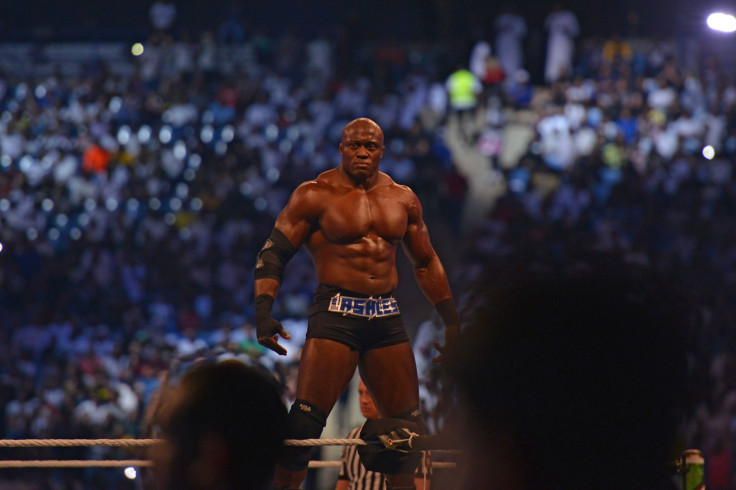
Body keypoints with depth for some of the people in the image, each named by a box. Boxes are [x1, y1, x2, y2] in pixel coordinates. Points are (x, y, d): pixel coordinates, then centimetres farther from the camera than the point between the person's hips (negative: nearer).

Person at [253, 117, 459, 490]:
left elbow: (426, 263, 23)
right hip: (336, 313, -5)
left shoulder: (402, 199, 13)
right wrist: (263, 313, -16)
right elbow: (273, 253, -3)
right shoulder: (316, 195, -2)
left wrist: (451, 320, 17)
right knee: (303, 423, -15)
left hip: (387, 317, 5)